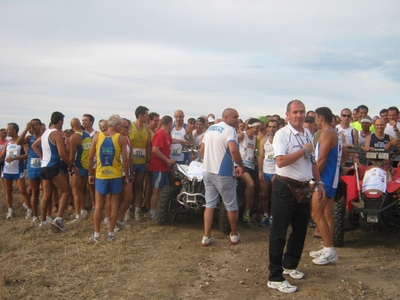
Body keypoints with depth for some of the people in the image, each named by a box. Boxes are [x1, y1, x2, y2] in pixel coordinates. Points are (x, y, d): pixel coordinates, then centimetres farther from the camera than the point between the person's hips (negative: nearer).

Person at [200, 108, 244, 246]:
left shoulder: (210, 128, 12)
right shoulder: (229, 130, -14)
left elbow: (202, 150, 19)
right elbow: (233, 149, -30)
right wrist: (240, 165, -17)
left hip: (208, 171, 7)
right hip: (223, 173, -7)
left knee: (209, 204, 10)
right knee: (231, 205, 9)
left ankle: (206, 237, 6)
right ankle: (234, 235, 22)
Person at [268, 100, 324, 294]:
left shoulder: (308, 134, 10)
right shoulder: (282, 134, -13)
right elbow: (280, 161, -25)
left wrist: (319, 182, 14)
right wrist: (304, 150, -17)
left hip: (304, 188, 8)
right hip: (285, 188, -8)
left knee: (300, 230, 18)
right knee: (279, 233, -1)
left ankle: (289, 265, 37)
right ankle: (275, 277, 6)